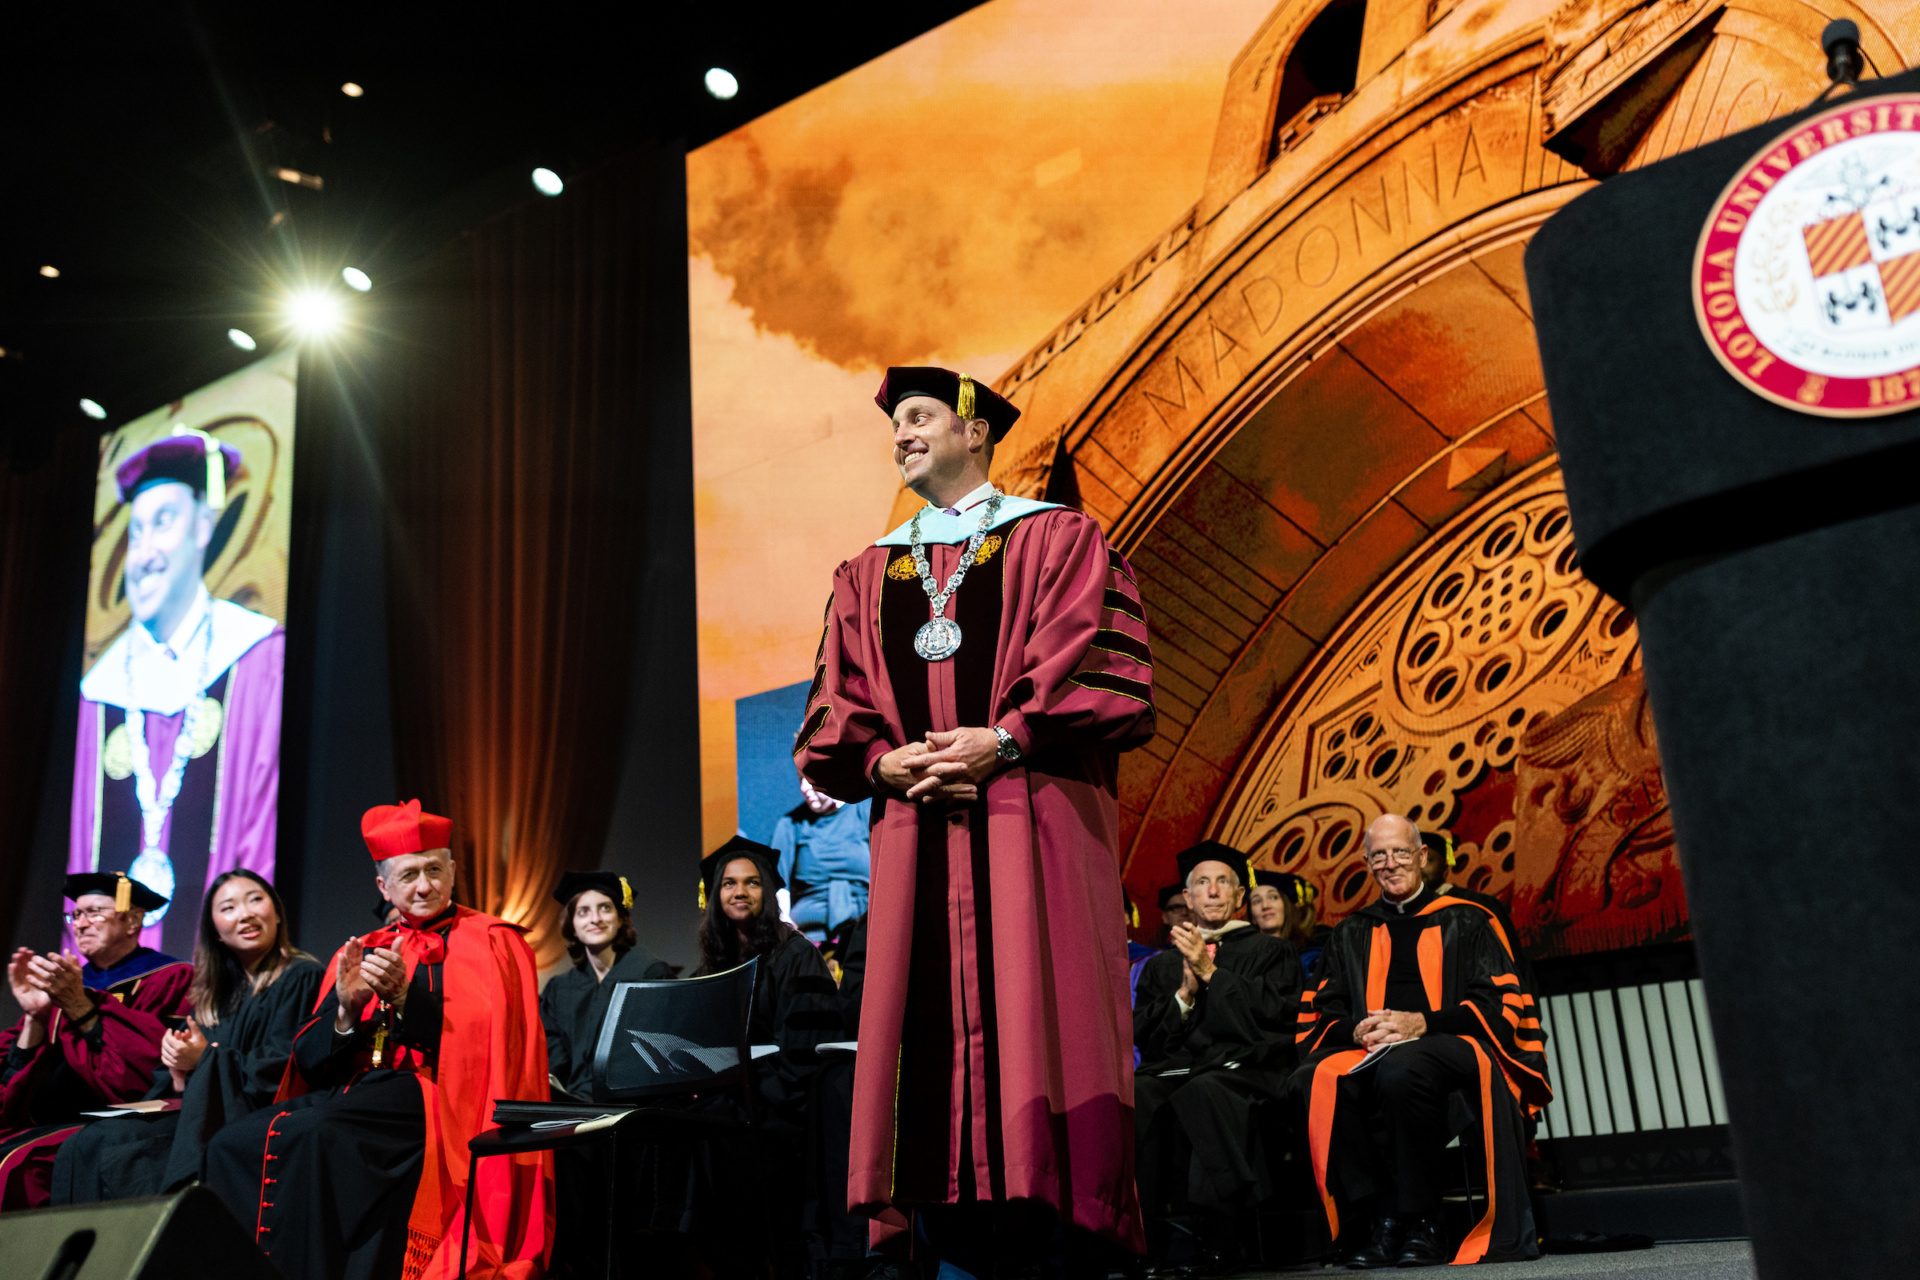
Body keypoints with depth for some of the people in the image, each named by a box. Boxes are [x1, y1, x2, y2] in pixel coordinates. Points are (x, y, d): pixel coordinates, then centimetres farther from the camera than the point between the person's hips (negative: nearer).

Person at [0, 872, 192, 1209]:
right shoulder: (65, 983, 17)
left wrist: (80, 1008, -16)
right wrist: (35, 1016, -6)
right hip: (42, 1125, 6)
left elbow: (144, 1073, -15)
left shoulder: (168, 980, -1)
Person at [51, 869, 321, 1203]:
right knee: (84, 1149, -12)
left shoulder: (300, 978, -1)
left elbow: (282, 1068, -12)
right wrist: (180, 1074, -7)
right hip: (206, 1112, 7)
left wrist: (206, 1059, -11)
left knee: (121, 1159, -24)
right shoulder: (217, 990, 21)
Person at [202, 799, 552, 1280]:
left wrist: (403, 997, -17)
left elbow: (481, 1047, -8)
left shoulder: (488, 944, 5)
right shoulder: (361, 952, 20)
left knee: (313, 1137, -33)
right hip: (347, 1092, 6)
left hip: (430, 1097, -6)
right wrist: (347, 1009, -8)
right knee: (231, 1144, -20)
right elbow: (312, 1062, 12)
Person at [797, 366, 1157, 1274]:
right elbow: (834, 718, 13)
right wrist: (884, 761, -7)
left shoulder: (1056, 539, 8)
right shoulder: (868, 575, 20)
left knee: (1036, 1023, -6)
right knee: (930, 1025, 0)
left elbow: (1107, 671, -4)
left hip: (1036, 823, -4)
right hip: (914, 834, 4)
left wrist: (1005, 739, -14)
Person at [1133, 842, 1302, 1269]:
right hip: (1172, 1065, 3)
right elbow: (1142, 1035, 17)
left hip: (1243, 1065, -3)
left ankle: (1201, 1230, -38)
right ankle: (1140, 1230, -33)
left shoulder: (1270, 951, 20)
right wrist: (1185, 994, 1)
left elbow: (1276, 1013, 2)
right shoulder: (1162, 964, 28)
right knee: (1131, 1095, -35)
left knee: (1202, 1093, -41)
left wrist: (1212, 973, 0)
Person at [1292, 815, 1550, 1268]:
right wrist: (1356, 1032, -10)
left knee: (1400, 1068, -39)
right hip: (1366, 1056, 3)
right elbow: (1318, 1019, 14)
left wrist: (1422, 1023, -13)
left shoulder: (1465, 922, 13)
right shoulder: (1351, 935, 21)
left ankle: (1420, 1224, -25)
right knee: (1315, 1080, -32)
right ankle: (1377, 1220, -25)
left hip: (1452, 1048, -3)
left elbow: (1500, 1006, 2)